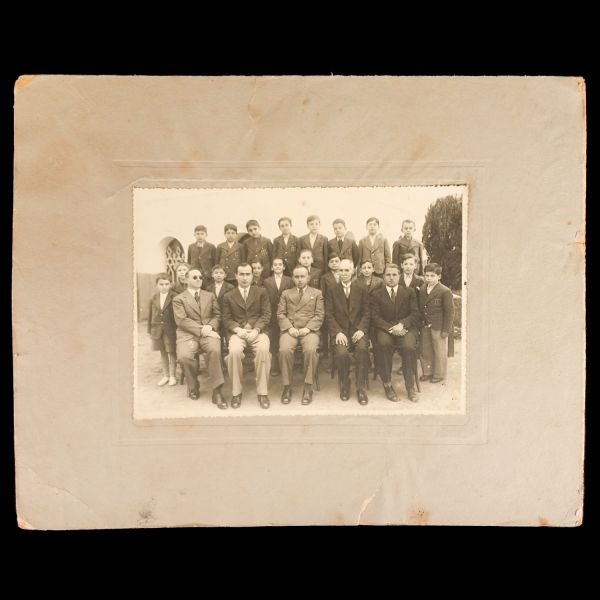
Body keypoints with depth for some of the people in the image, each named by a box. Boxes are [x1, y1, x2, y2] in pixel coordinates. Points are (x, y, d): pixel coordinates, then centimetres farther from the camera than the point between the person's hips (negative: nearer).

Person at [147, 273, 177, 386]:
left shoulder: (174, 298, -10)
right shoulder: (153, 299, 3)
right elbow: (150, 315, 8)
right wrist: (149, 330, 8)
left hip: (170, 330, -4)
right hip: (157, 329, 4)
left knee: (171, 352, 5)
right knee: (163, 353, 15)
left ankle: (172, 376, 19)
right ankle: (165, 375, 27)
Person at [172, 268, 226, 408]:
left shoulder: (210, 296, 21)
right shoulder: (178, 299, 9)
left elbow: (217, 315, 16)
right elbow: (181, 320, -3)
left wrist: (210, 327, -6)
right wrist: (201, 329, -15)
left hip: (208, 332, 1)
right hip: (187, 334, -1)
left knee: (215, 350, -33)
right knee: (184, 356, -32)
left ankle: (217, 391, -23)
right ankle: (193, 386, -2)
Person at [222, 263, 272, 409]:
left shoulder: (261, 292, 11)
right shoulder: (228, 296, 13)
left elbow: (266, 314, 3)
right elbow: (227, 319, 7)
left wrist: (256, 329, -13)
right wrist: (238, 329, -12)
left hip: (258, 330, 0)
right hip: (238, 331, 0)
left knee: (263, 349, -34)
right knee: (234, 351, -33)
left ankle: (262, 392, -22)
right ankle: (236, 392, -16)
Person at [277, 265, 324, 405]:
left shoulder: (317, 293, 17)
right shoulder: (286, 293, 20)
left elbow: (319, 315, 6)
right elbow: (281, 314, 9)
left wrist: (308, 328, -10)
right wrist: (290, 328, -9)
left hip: (309, 330, -1)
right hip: (290, 330, 1)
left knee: (311, 350, -33)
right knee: (284, 350, -30)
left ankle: (308, 388, -23)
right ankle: (287, 387, -19)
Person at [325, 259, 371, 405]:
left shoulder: (362, 289, 11)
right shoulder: (331, 290, 9)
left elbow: (366, 313, 7)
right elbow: (329, 314, 2)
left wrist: (361, 329, -10)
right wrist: (337, 332, -12)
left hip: (357, 330, 1)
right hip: (339, 331, 0)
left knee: (362, 349, -30)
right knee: (341, 353, -29)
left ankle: (361, 389, -17)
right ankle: (344, 386, -3)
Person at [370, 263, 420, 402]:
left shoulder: (409, 292, 14)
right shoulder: (376, 294, 10)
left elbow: (415, 314, 4)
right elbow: (375, 317, -1)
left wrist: (402, 325, -15)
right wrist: (391, 328, -15)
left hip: (405, 328, 1)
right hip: (384, 329, 0)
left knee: (409, 346, -31)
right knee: (383, 344, -34)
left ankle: (410, 386, -17)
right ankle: (387, 385, -24)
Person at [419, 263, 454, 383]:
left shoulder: (445, 291, -14)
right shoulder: (422, 289, 4)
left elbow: (449, 312, -11)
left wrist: (446, 330, -12)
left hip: (438, 327, -6)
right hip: (425, 326, 6)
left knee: (439, 352, 8)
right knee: (425, 350, 14)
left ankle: (439, 374, 23)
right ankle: (427, 372, 30)